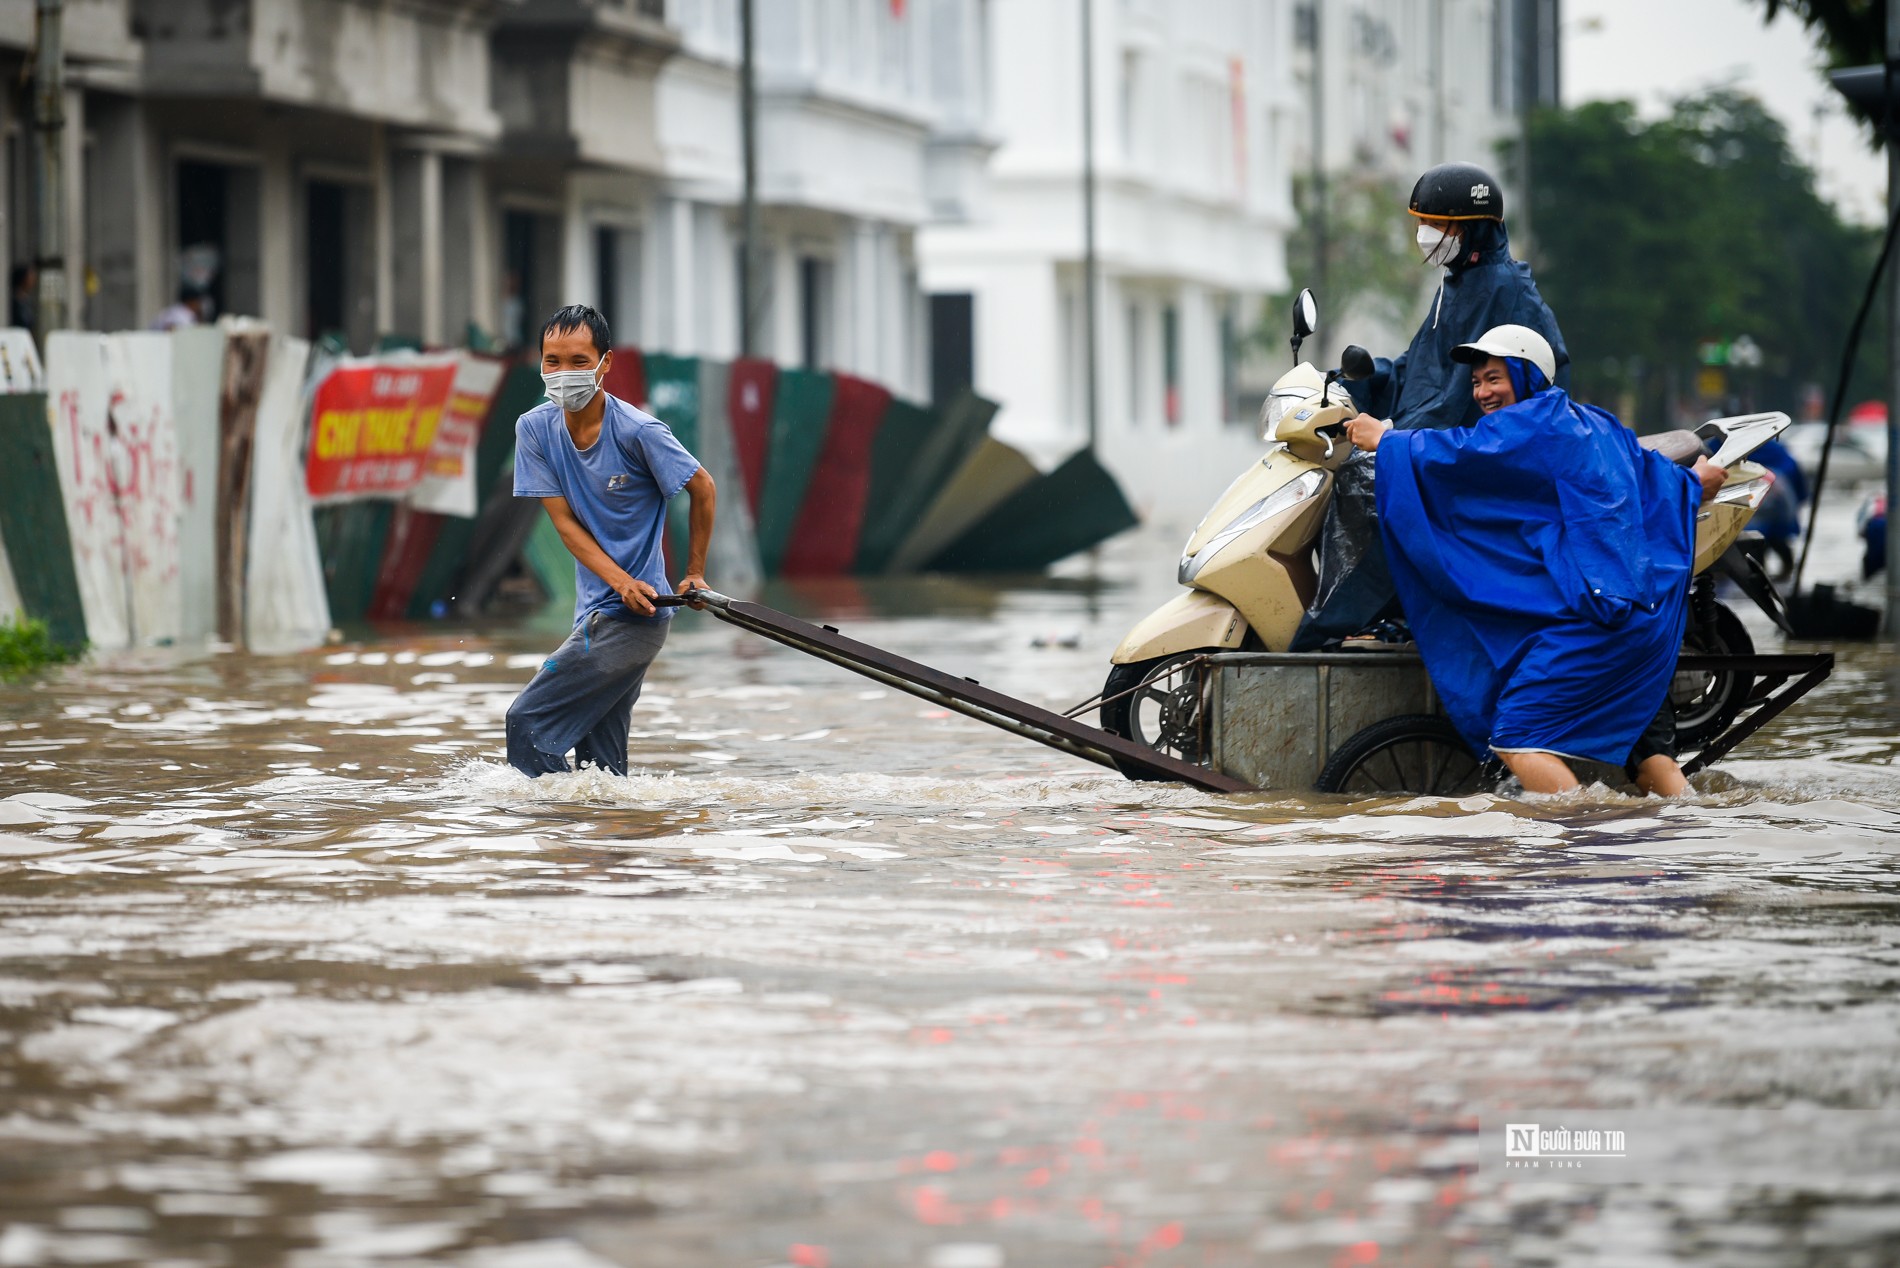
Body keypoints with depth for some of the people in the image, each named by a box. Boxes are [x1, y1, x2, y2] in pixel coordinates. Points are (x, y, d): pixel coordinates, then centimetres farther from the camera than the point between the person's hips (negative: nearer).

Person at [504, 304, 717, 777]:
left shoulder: (638, 432, -16)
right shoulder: (534, 428, 0)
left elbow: (703, 489, -3)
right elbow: (565, 520, -2)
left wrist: (695, 573, 4)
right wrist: (621, 581, -16)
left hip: (631, 617, -7)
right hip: (596, 613, 7)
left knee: (527, 721, -10)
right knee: (599, 765, 9)